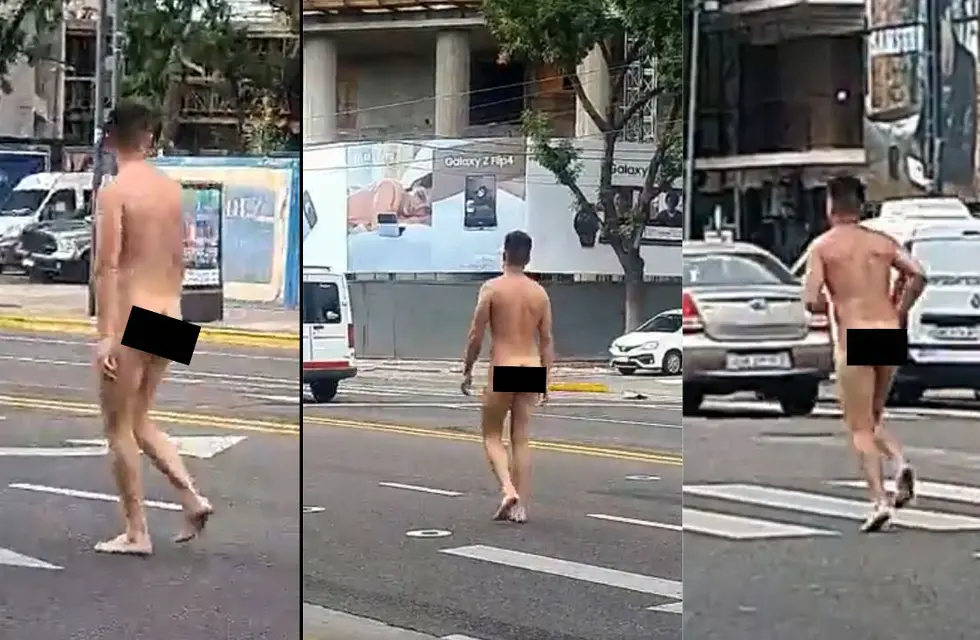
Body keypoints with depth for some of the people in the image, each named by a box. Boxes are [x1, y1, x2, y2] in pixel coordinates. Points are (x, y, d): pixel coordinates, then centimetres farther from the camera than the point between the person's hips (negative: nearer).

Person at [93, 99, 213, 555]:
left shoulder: (113, 192, -13)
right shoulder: (172, 189, 7)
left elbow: (107, 266, -17)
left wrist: (105, 334, -18)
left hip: (130, 315, -7)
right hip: (167, 313, 7)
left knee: (119, 426, 5)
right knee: (139, 421, 19)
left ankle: (136, 533, 8)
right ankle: (191, 497, 4)